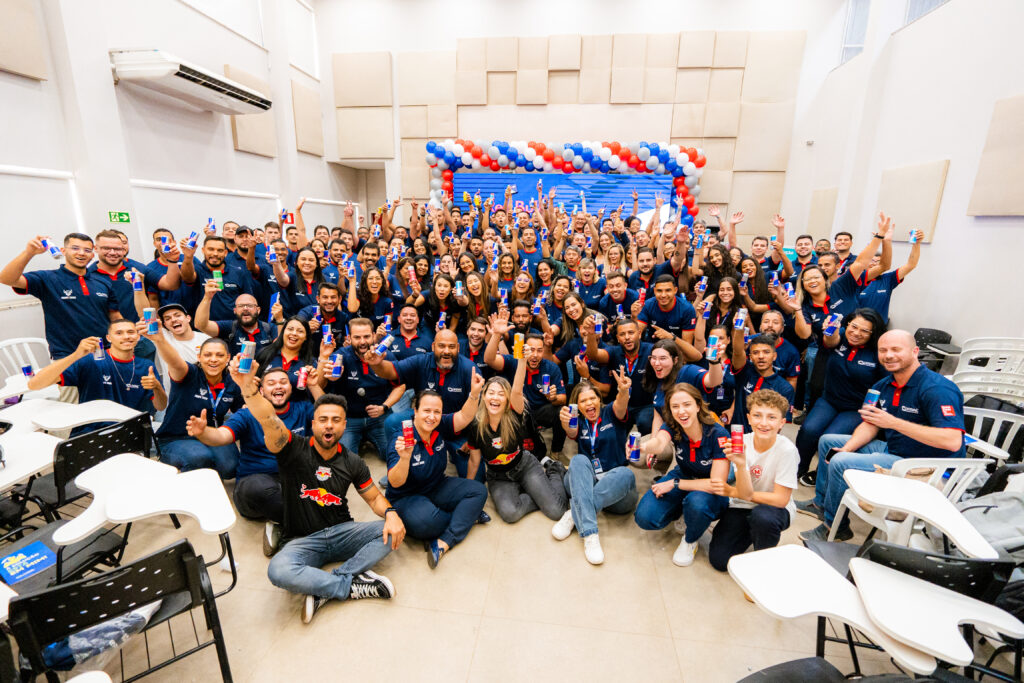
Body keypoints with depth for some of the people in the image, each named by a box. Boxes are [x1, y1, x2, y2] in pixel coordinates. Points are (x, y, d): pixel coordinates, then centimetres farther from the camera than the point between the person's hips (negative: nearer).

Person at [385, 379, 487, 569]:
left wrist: (474, 393, -38)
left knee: (478, 490, -9)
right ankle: (466, 516, -4)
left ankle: (443, 543, -20)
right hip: (406, 497, -6)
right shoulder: (401, 440, -23)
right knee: (424, 520, -37)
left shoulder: (441, 427, -9)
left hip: (437, 488, 6)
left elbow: (464, 417, -22)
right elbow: (395, 483, -29)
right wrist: (404, 458, -47)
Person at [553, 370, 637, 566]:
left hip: (615, 489, -1)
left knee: (625, 473, -32)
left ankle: (574, 513, -29)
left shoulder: (610, 413, 7)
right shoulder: (578, 422, 12)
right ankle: (589, 535, -40)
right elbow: (572, 432, -13)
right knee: (579, 460, -30)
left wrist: (623, 391, -43)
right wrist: (565, 423, -39)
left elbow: (620, 405, -18)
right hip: (584, 485, 1)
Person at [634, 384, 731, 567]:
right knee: (644, 518, -17)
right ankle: (682, 511, 15)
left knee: (697, 502, -38)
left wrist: (675, 484, -25)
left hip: (710, 490, -3)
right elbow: (659, 442, -41)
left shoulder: (718, 434, -25)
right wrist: (644, 447, -65)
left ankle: (690, 540, -3)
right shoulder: (672, 426, -17)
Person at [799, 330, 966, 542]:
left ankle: (835, 527, -2)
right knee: (827, 441, 15)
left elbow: (953, 442, -32)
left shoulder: (937, 389, -22)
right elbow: (870, 424, 13)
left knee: (840, 463, -25)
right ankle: (821, 503, 26)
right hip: (890, 449, 9)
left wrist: (893, 422, -33)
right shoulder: (883, 386, 4)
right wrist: (847, 448, -4)